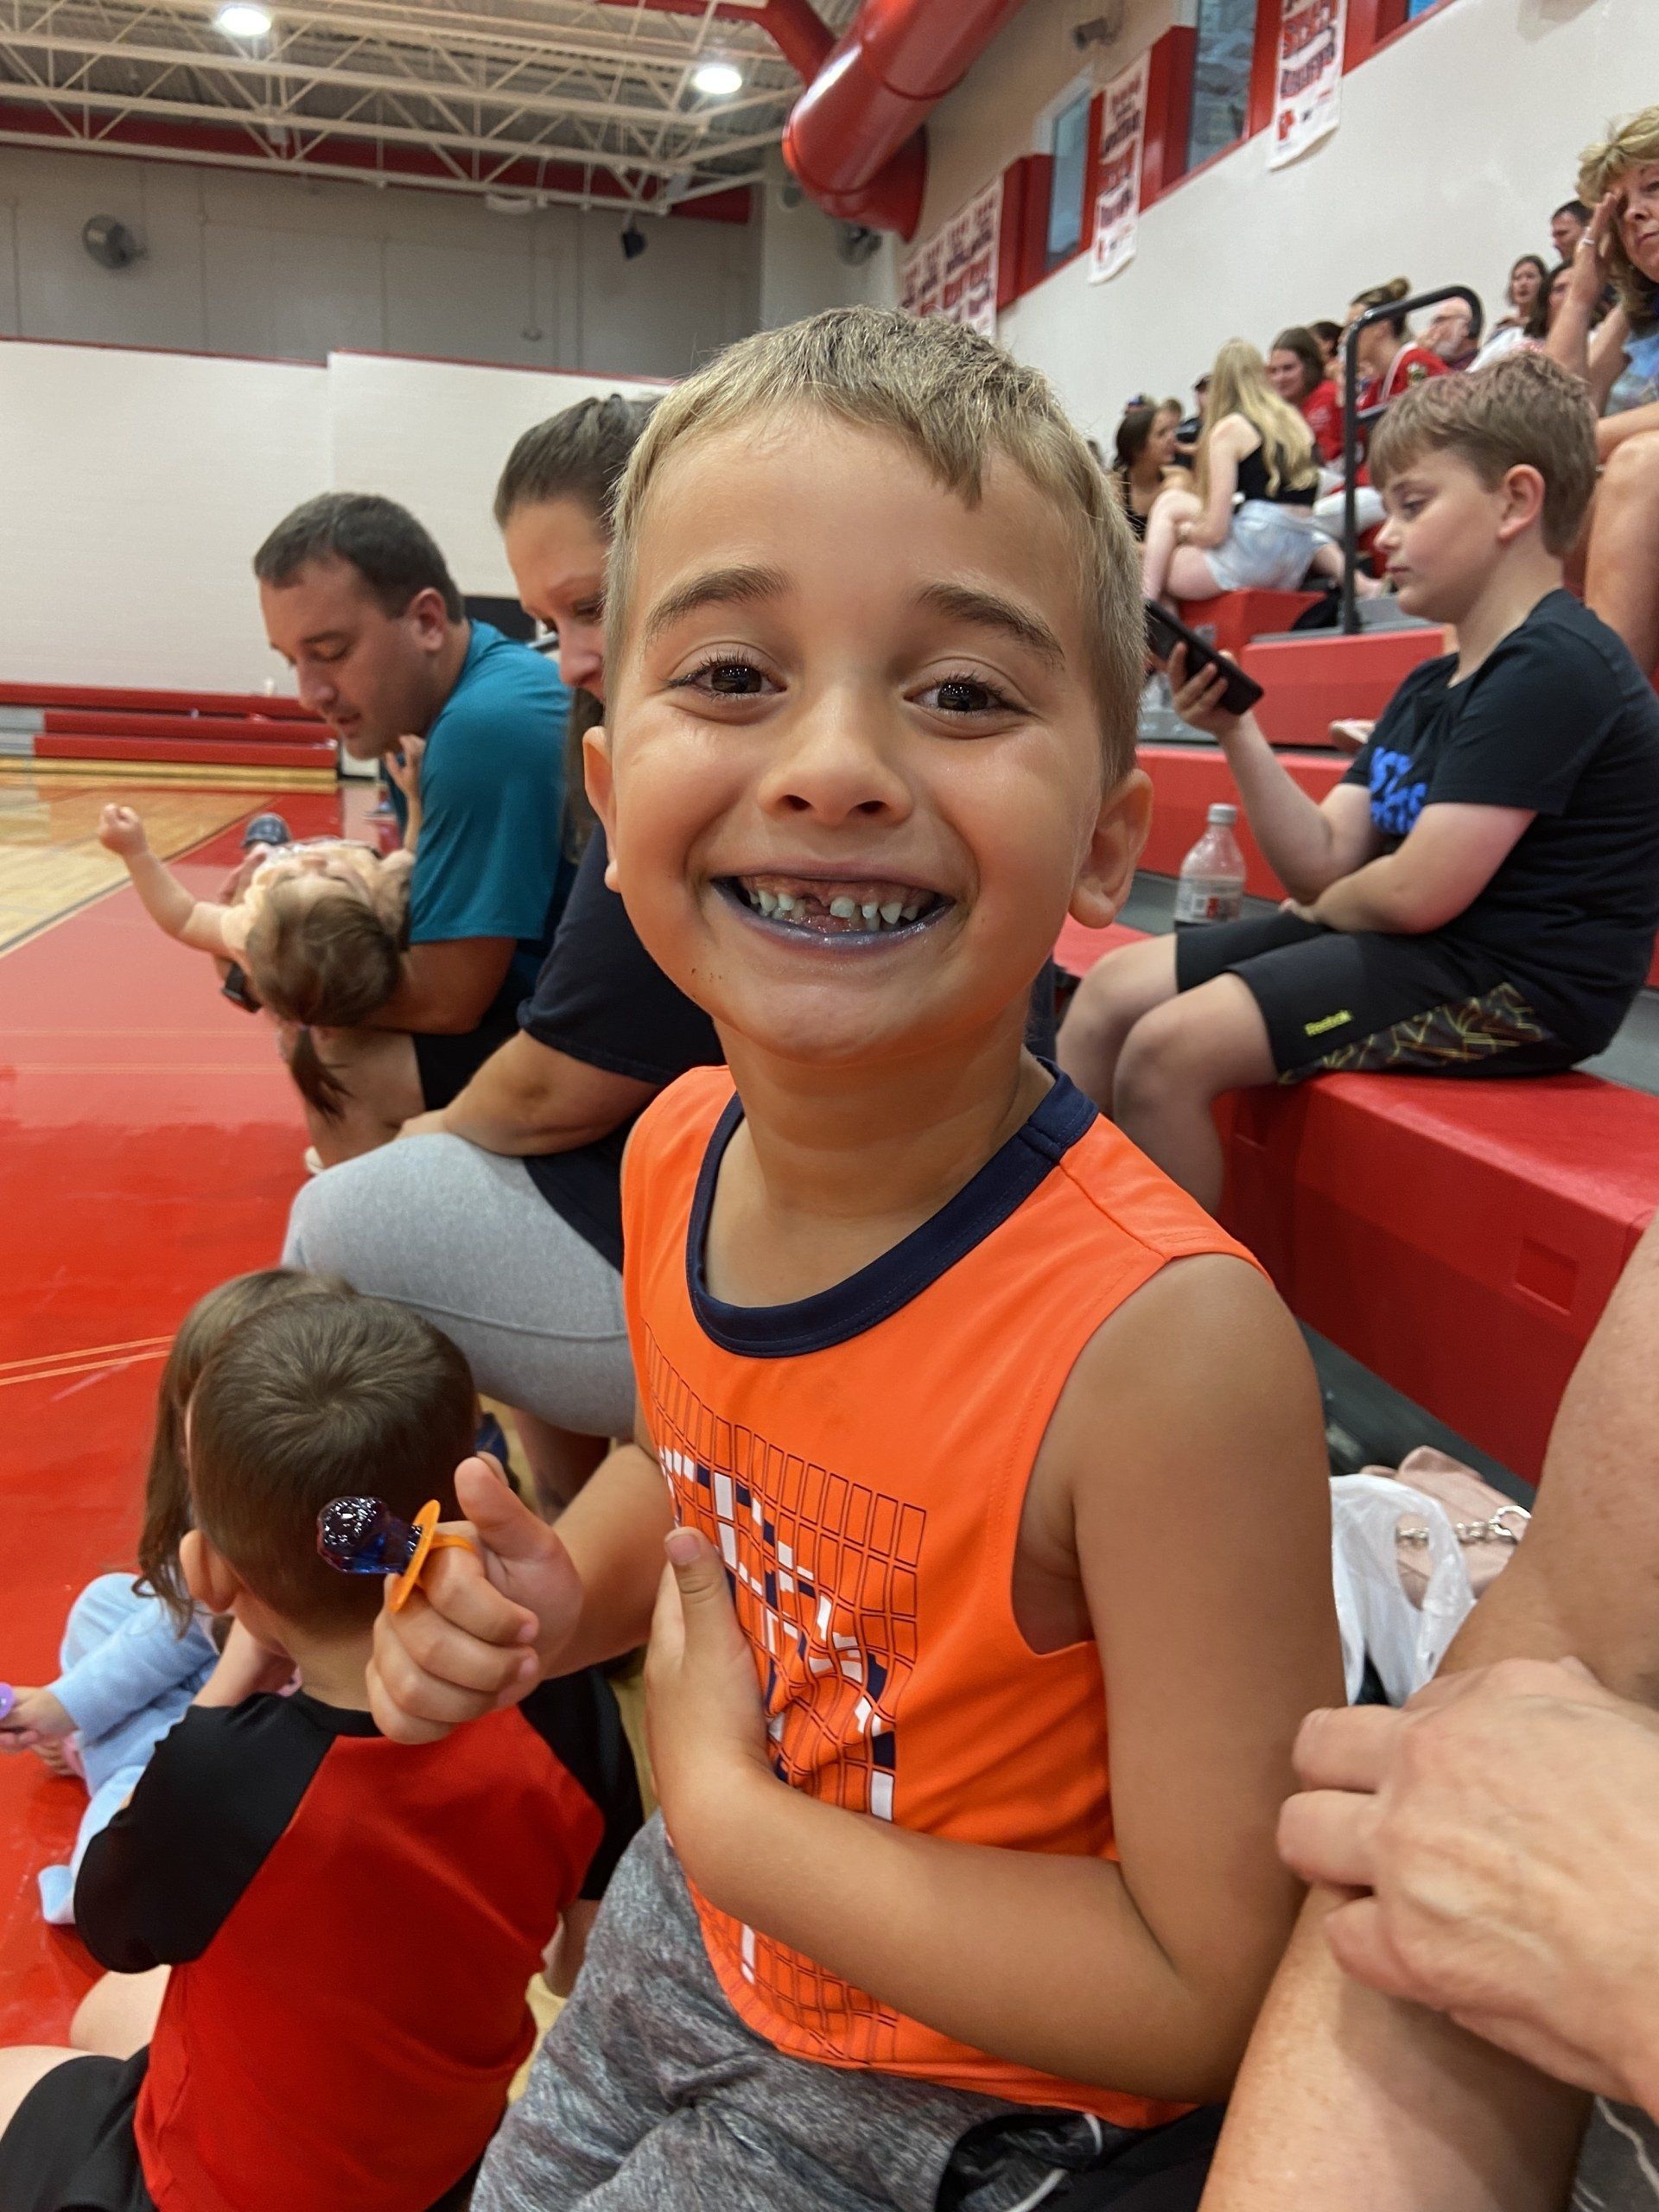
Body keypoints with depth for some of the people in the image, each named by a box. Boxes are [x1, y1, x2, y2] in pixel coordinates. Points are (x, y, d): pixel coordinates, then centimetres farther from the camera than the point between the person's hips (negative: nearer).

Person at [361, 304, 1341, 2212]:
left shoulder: (1166, 1340, -35)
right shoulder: (680, 1147, -16)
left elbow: (1210, 1989, -24)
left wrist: (725, 1802, -20)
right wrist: (553, 1592, -14)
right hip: (687, 1935, 5)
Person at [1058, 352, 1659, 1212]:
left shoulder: (1555, 665, -15)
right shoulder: (1428, 687, 15)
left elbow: (1417, 892, -22)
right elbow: (1321, 864, 5)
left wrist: (1318, 909, 0)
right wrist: (1236, 730, -6)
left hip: (1515, 982, -10)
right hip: (1417, 944, 10)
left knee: (1169, 1048, -22)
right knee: (1112, 989, 4)